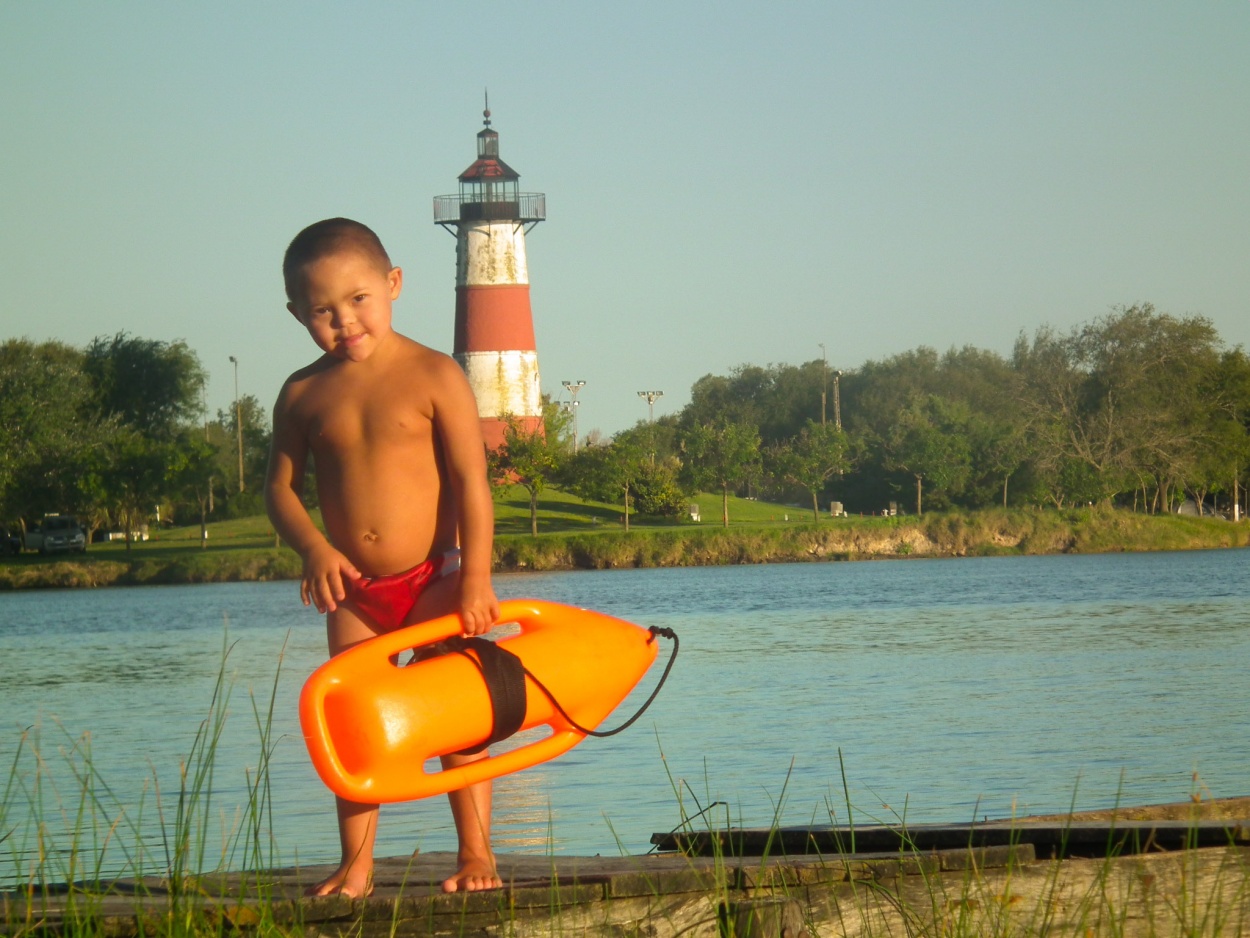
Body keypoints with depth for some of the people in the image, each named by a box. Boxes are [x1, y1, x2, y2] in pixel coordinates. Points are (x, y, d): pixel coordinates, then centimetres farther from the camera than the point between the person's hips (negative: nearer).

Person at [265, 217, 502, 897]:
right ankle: (356, 865, 10)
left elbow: (471, 482, -11)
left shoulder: (432, 376, -9)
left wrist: (475, 576, -17)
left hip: (433, 580, -3)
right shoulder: (304, 394, 1)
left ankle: (475, 852, 10)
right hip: (353, 587, 3)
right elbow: (280, 485, 6)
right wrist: (314, 548, -13)